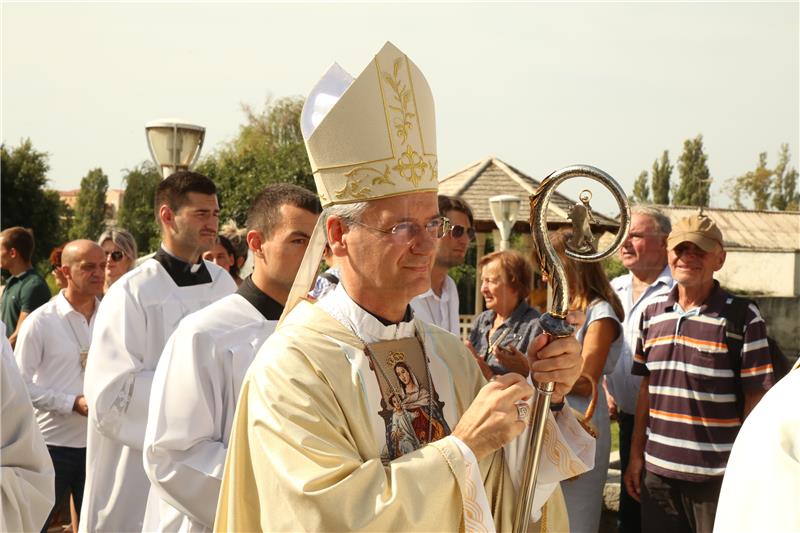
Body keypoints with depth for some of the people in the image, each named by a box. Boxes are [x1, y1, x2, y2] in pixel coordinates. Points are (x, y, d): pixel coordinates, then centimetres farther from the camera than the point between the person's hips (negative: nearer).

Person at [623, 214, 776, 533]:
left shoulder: (743, 318, -8)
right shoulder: (653, 312, 7)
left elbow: (756, 399, -8)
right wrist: (635, 454, 11)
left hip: (717, 477, -4)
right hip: (657, 470, 4)